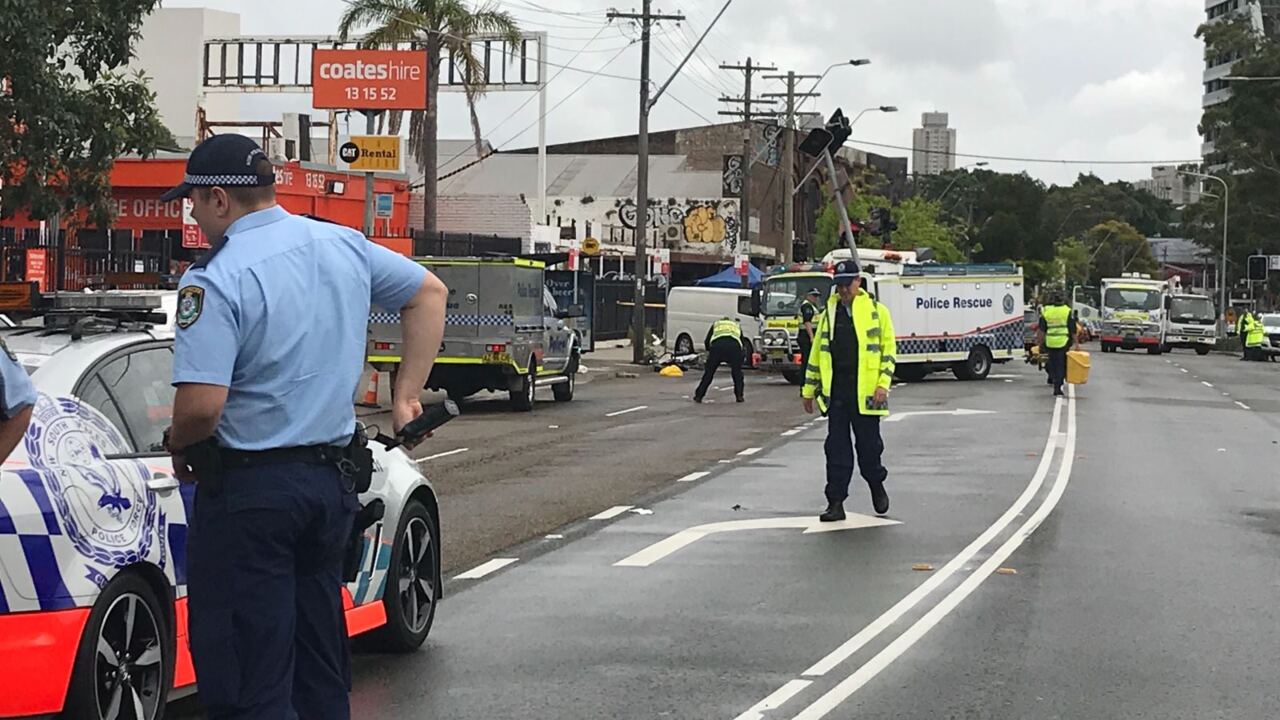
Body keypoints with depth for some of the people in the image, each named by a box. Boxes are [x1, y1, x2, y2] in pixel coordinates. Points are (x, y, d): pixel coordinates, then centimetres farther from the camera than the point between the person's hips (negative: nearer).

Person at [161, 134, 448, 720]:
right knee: (320, 669, 17)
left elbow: (201, 405, -26)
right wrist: (407, 395, 18)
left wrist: (176, 445, -4)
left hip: (247, 489, -7)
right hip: (333, 479, 7)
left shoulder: (215, 281, -18)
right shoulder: (344, 246, 5)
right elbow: (429, 293, 18)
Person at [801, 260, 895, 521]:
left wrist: (883, 384, -11)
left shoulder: (877, 311, 2)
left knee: (868, 444, 4)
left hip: (865, 391, -3)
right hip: (835, 391, 3)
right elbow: (817, 352, 17)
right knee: (836, 448, 1)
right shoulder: (829, 313, 12)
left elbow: (889, 349, 0)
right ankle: (836, 503, 4)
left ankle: (877, 486, 31)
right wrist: (809, 388, 17)